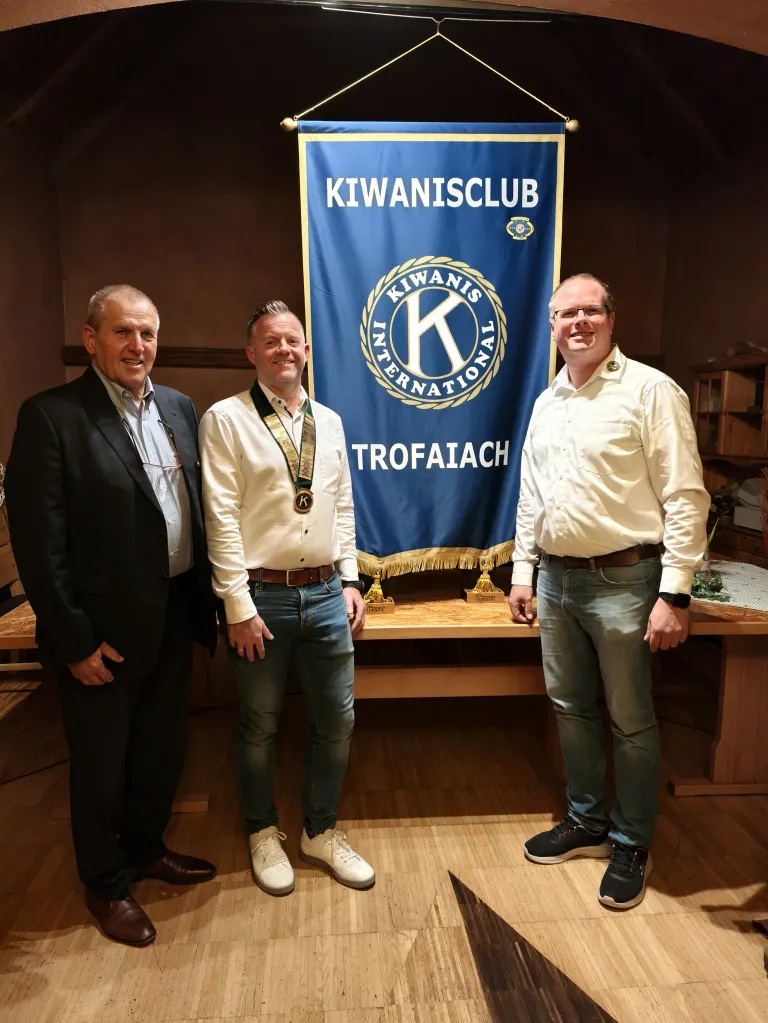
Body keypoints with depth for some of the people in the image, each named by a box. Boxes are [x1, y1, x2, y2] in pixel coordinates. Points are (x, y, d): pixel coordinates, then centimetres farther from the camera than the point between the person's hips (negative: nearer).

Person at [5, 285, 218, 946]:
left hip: (175, 615, 6)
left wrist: (208, 596, 6)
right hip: (105, 630, -6)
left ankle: (146, 849, 47)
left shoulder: (179, 408, 6)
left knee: (164, 748, 22)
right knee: (102, 764, 14)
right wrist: (75, 641, -15)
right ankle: (108, 885, 38)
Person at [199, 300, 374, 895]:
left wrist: (350, 581, 8)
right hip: (261, 595, -4)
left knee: (337, 718, 12)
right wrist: (239, 607, -13)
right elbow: (221, 518, -11)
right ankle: (263, 834, 35)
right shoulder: (226, 419, -7)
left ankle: (322, 832, 33)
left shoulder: (329, 421, 10)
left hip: (325, 593, 5)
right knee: (261, 725, 12)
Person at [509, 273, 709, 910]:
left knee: (631, 721, 8)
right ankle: (586, 821, 37)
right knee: (571, 708, 17)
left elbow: (685, 498, -13)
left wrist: (675, 594, -17)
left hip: (622, 581, -6)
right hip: (556, 579, 7)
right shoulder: (546, 403, 11)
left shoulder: (650, 391, -9)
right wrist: (522, 573, 13)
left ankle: (631, 845, 28)